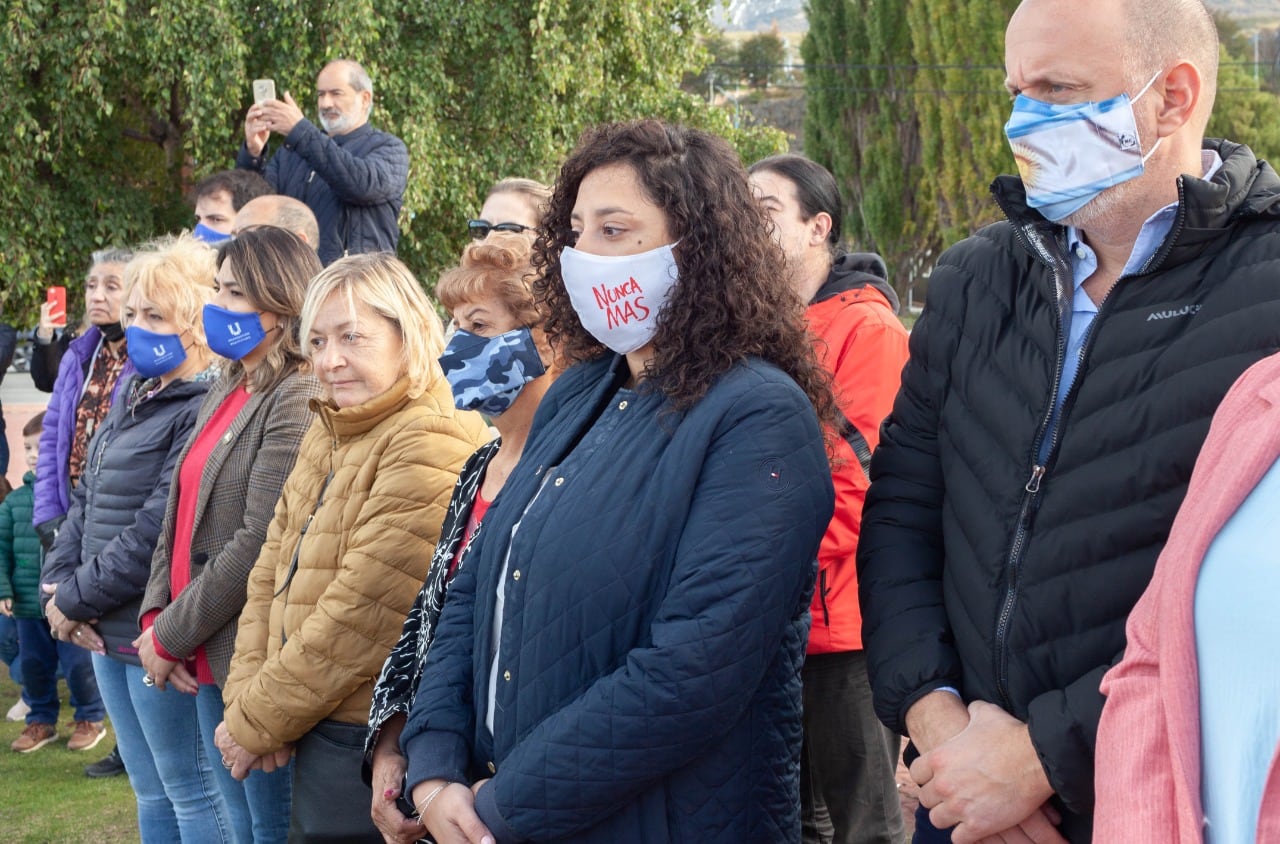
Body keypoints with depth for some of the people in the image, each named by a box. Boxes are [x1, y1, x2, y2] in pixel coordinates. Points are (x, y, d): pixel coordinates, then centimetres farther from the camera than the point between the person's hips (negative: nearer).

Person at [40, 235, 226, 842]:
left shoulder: (205, 410, -18)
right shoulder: (134, 394, 12)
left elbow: (159, 529, -23)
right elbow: (87, 498, 15)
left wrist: (78, 597, -15)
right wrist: (56, 583, 0)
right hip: (108, 633, 9)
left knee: (190, 792, 2)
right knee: (150, 792, 18)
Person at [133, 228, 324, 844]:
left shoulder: (297, 401, -15)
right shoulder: (225, 390, 13)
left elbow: (260, 545, -21)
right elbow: (179, 515, 15)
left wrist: (170, 637, -14)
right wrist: (156, 617, 0)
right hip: (207, 663, 8)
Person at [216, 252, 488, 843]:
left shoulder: (431, 446, -17)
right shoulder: (327, 433, 12)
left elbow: (363, 615, -20)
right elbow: (271, 574, 10)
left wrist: (254, 722, -13)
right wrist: (246, 699, -4)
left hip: (370, 744, -8)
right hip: (316, 737, 8)